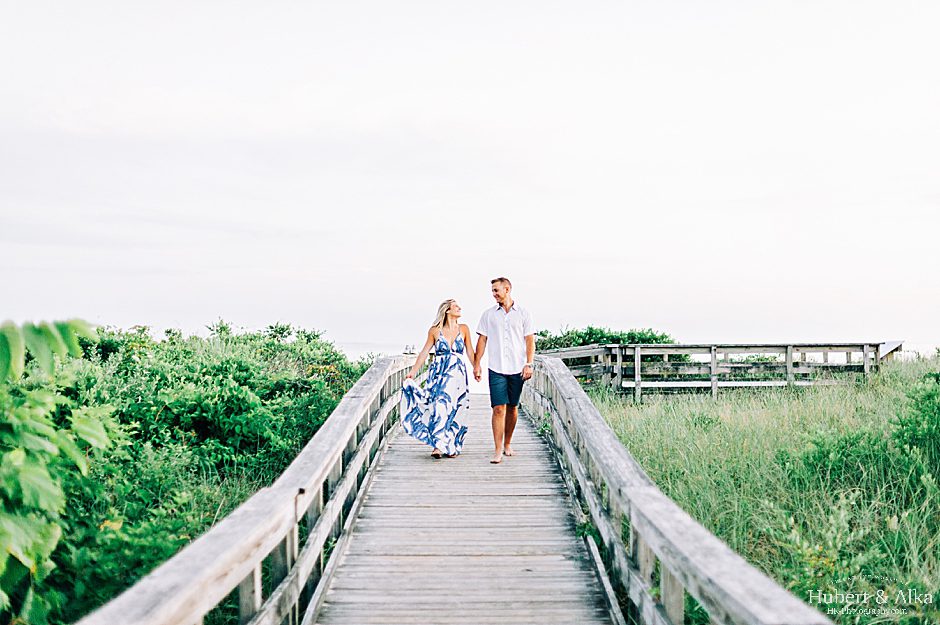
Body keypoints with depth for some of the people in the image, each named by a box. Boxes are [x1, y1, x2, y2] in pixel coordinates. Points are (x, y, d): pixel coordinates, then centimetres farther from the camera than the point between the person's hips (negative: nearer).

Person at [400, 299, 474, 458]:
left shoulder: (463, 329, 9)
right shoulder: (435, 330, 5)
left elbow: (470, 351, 13)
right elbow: (424, 352, 8)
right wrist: (413, 372, 5)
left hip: (457, 373, 1)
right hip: (438, 373, -1)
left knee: (453, 409, -2)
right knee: (439, 407, -11)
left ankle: (451, 446, 6)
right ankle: (438, 445, -10)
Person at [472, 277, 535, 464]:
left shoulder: (523, 314, 5)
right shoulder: (488, 314, 8)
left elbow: (530, 340, 3)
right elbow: (482, 340, 9)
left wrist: (529, 364, -6)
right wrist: (476, 364, 4)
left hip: (517, 369, 0)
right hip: (496, 369, 0)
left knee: (512, 408, 9)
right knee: (499, 408, -8)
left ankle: (507, 444, 25)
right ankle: (498, 451, -8)